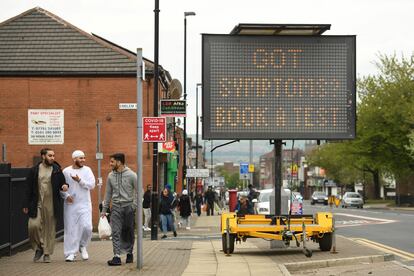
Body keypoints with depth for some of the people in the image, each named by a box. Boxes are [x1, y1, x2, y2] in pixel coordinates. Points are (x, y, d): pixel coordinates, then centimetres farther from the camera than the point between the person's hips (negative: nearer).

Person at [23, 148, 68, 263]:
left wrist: (64, 186, -14)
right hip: (37, 204, 0)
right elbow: (29, 189, 5)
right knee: (33, 226, -11)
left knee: (50, 229, 3)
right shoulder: (34, 170, 4)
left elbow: (62, 183, 11)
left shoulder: (57, 170, 5)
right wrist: (26, 205, 3)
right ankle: (38, 248, 11)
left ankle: (47, 253, 14)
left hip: (52, 205, 0)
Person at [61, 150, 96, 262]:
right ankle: (71, 253, 10)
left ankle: (82, 246, 15)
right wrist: (66, 195, -11)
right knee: (70, 228, 1)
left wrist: (80, 180, -15)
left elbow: (92, 185, -6)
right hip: (70, 204, 0)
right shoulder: (66, 171, 3)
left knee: (86, 226, -12)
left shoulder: (87, 170, 4)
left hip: (84, 204, 0)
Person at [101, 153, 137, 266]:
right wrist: (104, 209, 11)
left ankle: (129, 253, 24)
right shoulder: (110, 176, 6)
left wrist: (134, 204, -12)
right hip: (116, 207, 3)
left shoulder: (131, 175, -6)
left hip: (128, 206, -3)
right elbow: (108, 193, 12)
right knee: (116, 232, -8)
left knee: (129, 232, 7)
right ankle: (117, 256, -11)